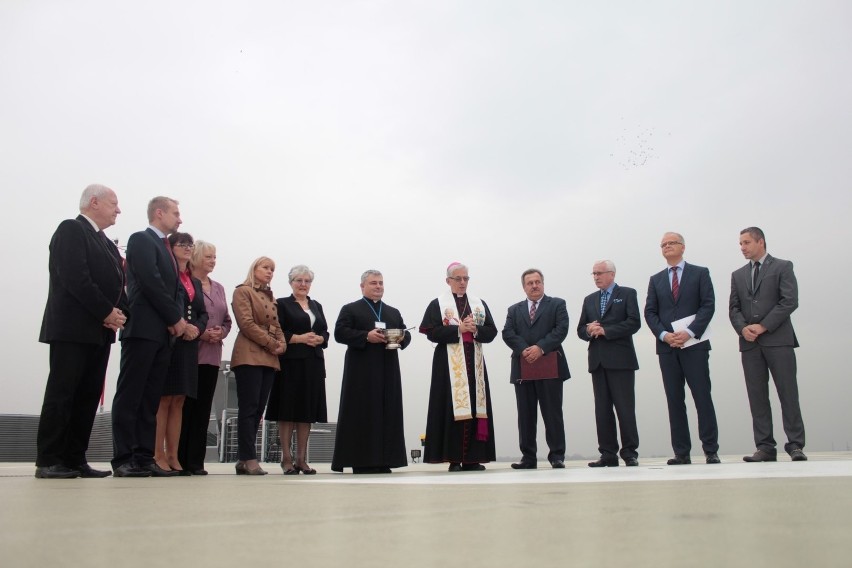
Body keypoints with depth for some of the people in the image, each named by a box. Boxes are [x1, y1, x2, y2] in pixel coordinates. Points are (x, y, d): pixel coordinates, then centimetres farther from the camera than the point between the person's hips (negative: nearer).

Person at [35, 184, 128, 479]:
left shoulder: (106, 242, 22)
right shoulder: (71, 229, -5)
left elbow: (116, 281, 15)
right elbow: (75, 278, -17)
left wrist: (120, 312, -4)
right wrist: (107, 311, -16)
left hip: (99, 331, 8)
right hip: (72, 328, -8)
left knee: (88, 397, 6)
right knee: (61, 395, -5)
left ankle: (75, 459, 11)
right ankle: (48, 461, 1)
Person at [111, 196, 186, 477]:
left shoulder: (165, 247, 23)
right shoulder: (141, 240, -3)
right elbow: (151, 282, -14)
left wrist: (179, 319, -1)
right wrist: (175, 318, -10)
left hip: (164, 332, 8)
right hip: (143, 328, -8)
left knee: (151, 399, 6)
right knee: (130, 396, -4)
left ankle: (144, 457, 9)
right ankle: (123, 459, -1)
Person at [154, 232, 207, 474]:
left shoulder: (195, 282, 22)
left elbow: (203, 314, 17)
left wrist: (196, 328, -3)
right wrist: (180, 327, -17)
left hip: (189, 345, 7)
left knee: (178, 401, 5)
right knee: (163, 399, -6)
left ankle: (173, 456, 8)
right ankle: (158, 456, -3)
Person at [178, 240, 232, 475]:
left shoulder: (219, 288, 18)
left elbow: (227, 321, 18)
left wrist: (221, 332, -2)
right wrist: (200, 333, -17)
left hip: (212, 356, 6)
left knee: (203, 409, 5)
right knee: (185, 407, -3)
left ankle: (196, 461, 9)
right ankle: (180, 460, 5)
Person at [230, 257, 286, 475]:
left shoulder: (270, 297, 24)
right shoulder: (243, 291, 2)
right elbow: (246, 324, -9)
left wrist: (282, 344, 0)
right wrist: (271, 343, -11)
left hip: (269, 359, 7)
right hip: (249, 357, -7)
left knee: (258, 409, 4)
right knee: (249, 408, -9)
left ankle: (243, 460, 7)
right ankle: (249, 459, -9)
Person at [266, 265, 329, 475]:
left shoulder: (316, 306, 19)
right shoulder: (282, 304, 4)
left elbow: (325, 333, 14)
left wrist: (320, 339, -7)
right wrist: (299, 338, -16)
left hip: (313, 363, 5)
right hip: (290, 362, -5)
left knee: (308, 410, 5)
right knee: (288, 410, -2)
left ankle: (301, 459, 11)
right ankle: (286, 458, 5)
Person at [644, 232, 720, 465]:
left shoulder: (700, 273, 7)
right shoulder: (656, 280, 15)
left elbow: (708, 305, -3)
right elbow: (650, 312, 8)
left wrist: (690, 332, -15)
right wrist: (664, 335, -9)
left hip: (694, 344, -3)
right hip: (667, 347, 3)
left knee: (702, 397, -3)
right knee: (675, 401, 3)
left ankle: (711, 451, 4)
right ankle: (681, 453, 6)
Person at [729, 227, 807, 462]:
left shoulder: (782, 267, 5)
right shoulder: (738, 275, 19)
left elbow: (790, 301, -6)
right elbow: (734, 308, 12)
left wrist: (763, 326, -12)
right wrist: (743, 328, -9)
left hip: (778, 339, -4)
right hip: (750, 343, 4)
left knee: (788, 394, -4)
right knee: (757, 397, 1)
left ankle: (795, 445, 2)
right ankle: (765, 447, 4)